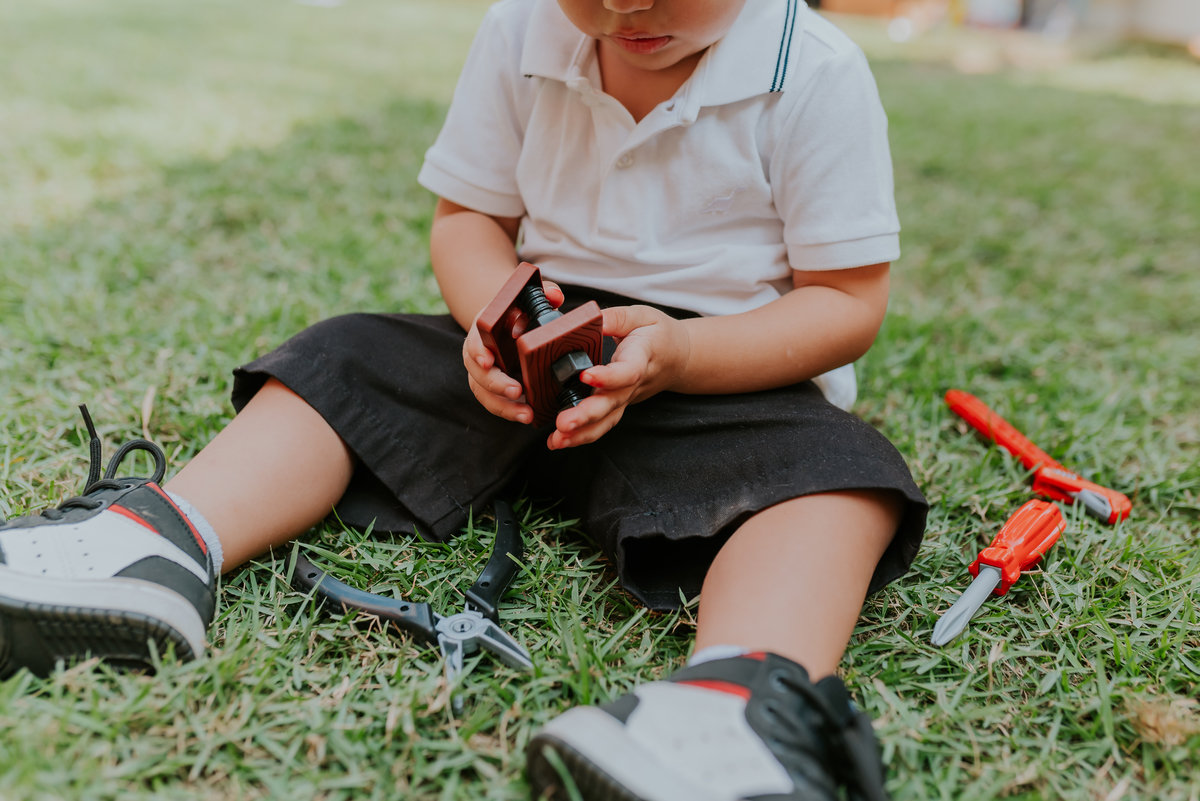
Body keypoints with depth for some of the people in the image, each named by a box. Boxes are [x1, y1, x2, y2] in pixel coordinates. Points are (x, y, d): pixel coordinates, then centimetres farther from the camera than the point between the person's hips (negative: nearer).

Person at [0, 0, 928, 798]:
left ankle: (739, 701, -60)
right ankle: (165, 541, -29)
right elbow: (467, 215, 5)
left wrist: (675, 354, -27)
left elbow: (848, 301, -11)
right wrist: (497, 308, -18)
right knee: (353, 359, -9)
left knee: (838, 470, -33)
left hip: (731, 374, -3)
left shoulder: (817, 77, -13)